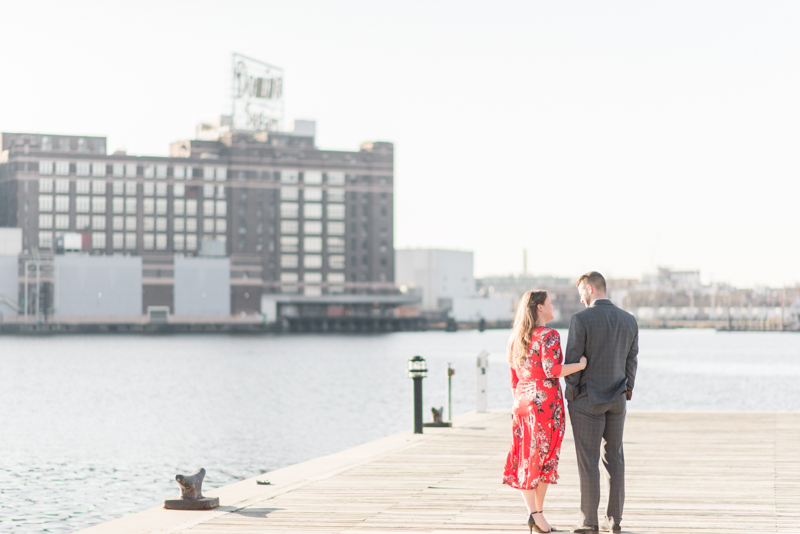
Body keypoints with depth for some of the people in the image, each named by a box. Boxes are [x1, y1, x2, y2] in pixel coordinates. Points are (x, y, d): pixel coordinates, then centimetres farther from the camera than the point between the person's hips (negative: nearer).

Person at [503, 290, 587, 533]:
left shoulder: (516, 338, 12)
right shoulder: (548, 335, -11)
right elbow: (552, 370, -22)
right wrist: (581, 365, -10)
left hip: (523, 401, 6)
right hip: (546, 401, -6)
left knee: (524, 459, 5)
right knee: (544, 457, 2)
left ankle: (533, 512, -4)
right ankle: (538, 513, 4)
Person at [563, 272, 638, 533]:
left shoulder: (581, 319, -14)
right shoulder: (629, 320, 3)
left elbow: (572, 361, -13)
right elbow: (631, 361, 8)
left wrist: (570, 394, -1)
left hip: (587, 399, -5)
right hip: (617, 399, 5)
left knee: (588, 461, -1)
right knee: (614, 458, 12)